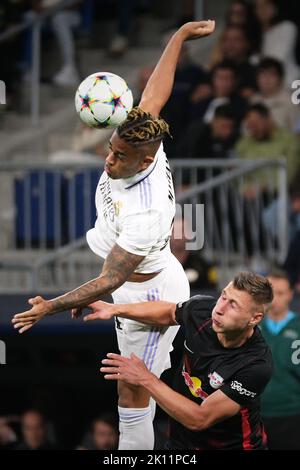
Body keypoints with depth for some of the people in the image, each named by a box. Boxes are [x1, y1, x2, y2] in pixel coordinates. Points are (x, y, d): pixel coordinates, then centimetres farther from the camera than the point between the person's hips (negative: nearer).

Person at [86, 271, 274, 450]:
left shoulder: (257, 366, -30)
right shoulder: (201, 309, -13)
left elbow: (199, 420, -27)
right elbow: (169, 313, 14)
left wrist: (147, 379, -26)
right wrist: (115, 309, 3)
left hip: (231, 445, -3)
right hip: (180, 443, 3)